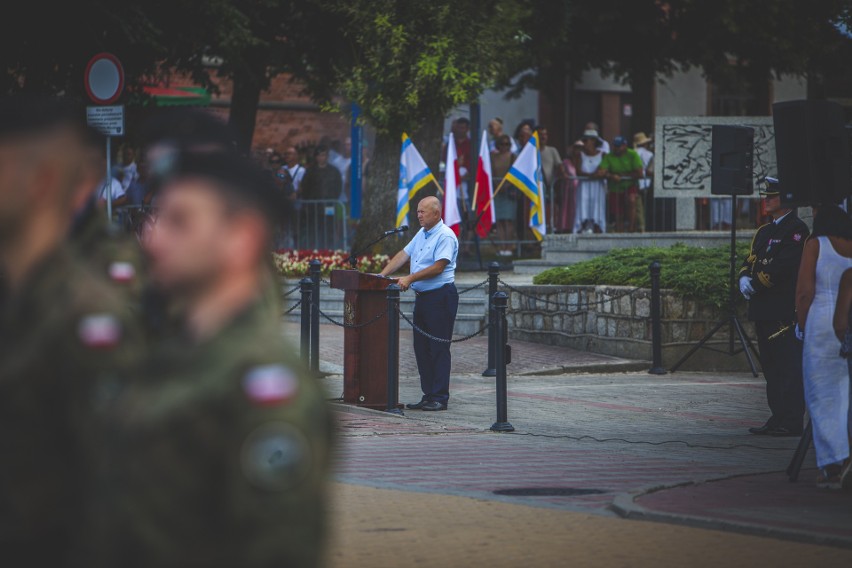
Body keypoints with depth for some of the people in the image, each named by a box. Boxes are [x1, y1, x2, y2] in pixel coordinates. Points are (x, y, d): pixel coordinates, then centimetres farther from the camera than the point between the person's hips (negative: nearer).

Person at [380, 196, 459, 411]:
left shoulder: (445, 236, -13)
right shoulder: (421, 234, 17)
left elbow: (438, 267, -20)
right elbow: (403, 255, 19)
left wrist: (410, 279, -20)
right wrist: (382, 275, 9)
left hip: (441, 296, -9)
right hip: (422, 296, 9)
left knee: (438, 349, -7)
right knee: (421, 348, 9)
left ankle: (439, 398, -5)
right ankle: (428, 395, 13)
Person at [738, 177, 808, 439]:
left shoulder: (797, 230, -9)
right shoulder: (764, 232, 20)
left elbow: (784, 265, -18)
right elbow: (750, 261, 18)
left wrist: (756, 283, -11)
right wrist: (745, 278, -4)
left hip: (786, 311, -9)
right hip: (764, 310, 9)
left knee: (789, 367, -8)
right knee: (771, 368, 11)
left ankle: (791, 422, -8)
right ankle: (778, 419, 16)